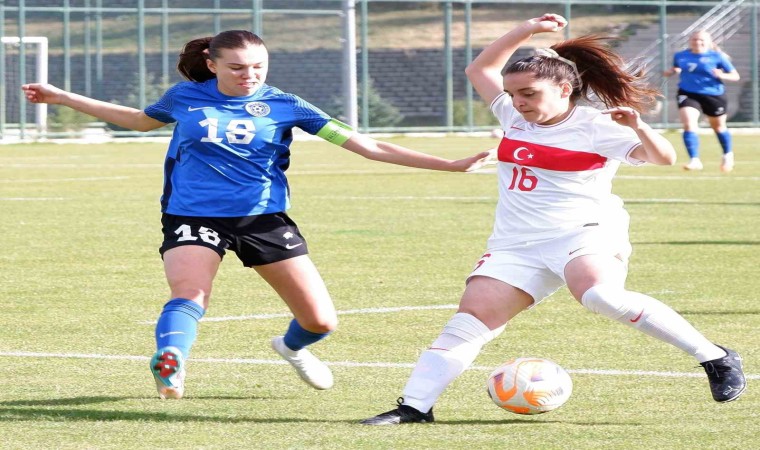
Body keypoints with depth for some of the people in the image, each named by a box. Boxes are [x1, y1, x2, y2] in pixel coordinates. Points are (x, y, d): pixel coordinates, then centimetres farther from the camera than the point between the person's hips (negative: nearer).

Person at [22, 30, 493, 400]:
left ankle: (292, 346, 36)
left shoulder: (283, 105, -3)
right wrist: (63, 98, 25)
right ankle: (170, 366, -54)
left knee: (322, 321, 1)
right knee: (189, 293, -32)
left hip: (264, 217, 1)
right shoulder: (185, 97, 0)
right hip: (193, 216, -1)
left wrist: (451, 165, -8)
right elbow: (142, 120, 24)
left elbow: (365, 145, -4)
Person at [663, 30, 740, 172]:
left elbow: (735, 76, -5)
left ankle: (728, 155, 43)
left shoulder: (717, 57, -8)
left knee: (718, 127, 18)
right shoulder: (680, 56, 1)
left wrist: (722, 75, -25)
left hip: (713, 95, -1)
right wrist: (670, 72, -4)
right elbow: (674, 68, 20)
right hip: (688, 94, 1)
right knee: (689, 125, -22)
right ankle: (694, 160, -22)